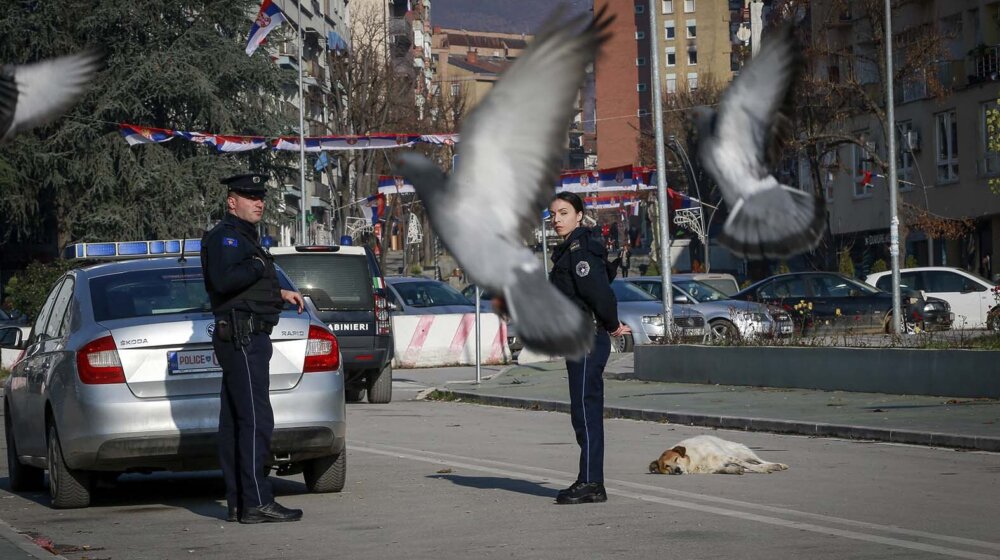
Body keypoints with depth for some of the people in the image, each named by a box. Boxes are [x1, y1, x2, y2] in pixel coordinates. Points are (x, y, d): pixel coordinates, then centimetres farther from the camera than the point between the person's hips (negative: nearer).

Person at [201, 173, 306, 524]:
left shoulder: (243, 237, 22)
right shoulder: (225, 236, -11)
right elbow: (223, 280, -27)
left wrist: (279, 293, 21)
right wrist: (258, 265, -14)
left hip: (243, 339, 11)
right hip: (242, 337, -11)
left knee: (234, 422, 9)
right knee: (255, 419, -13)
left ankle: (238, 504, 12)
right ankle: (256, 503, -16)